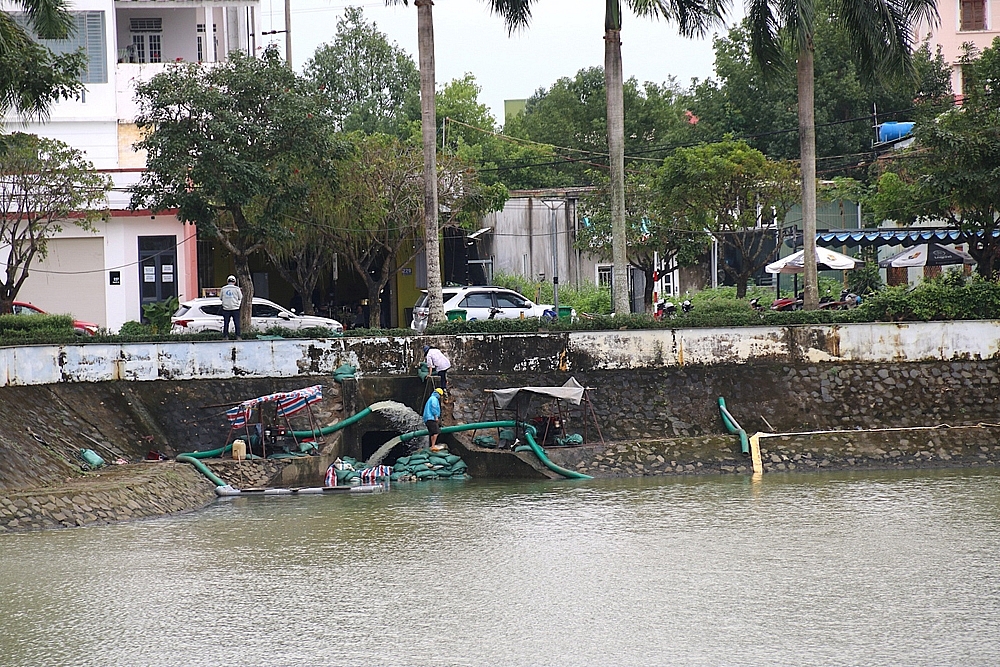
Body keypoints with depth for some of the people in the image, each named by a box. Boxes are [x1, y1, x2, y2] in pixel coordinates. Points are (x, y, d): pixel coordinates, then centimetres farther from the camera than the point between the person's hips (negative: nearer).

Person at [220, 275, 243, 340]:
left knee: (226, 323, 7)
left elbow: (221, 298, 8)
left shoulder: (223, 289, 1)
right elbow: (240, 298, 1)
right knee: (237, 323, 4)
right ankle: (238, 336, 2)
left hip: (226, 308, 1)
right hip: (235, 309, -1)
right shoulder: (237, 289, -5)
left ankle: (226, 336, 5)